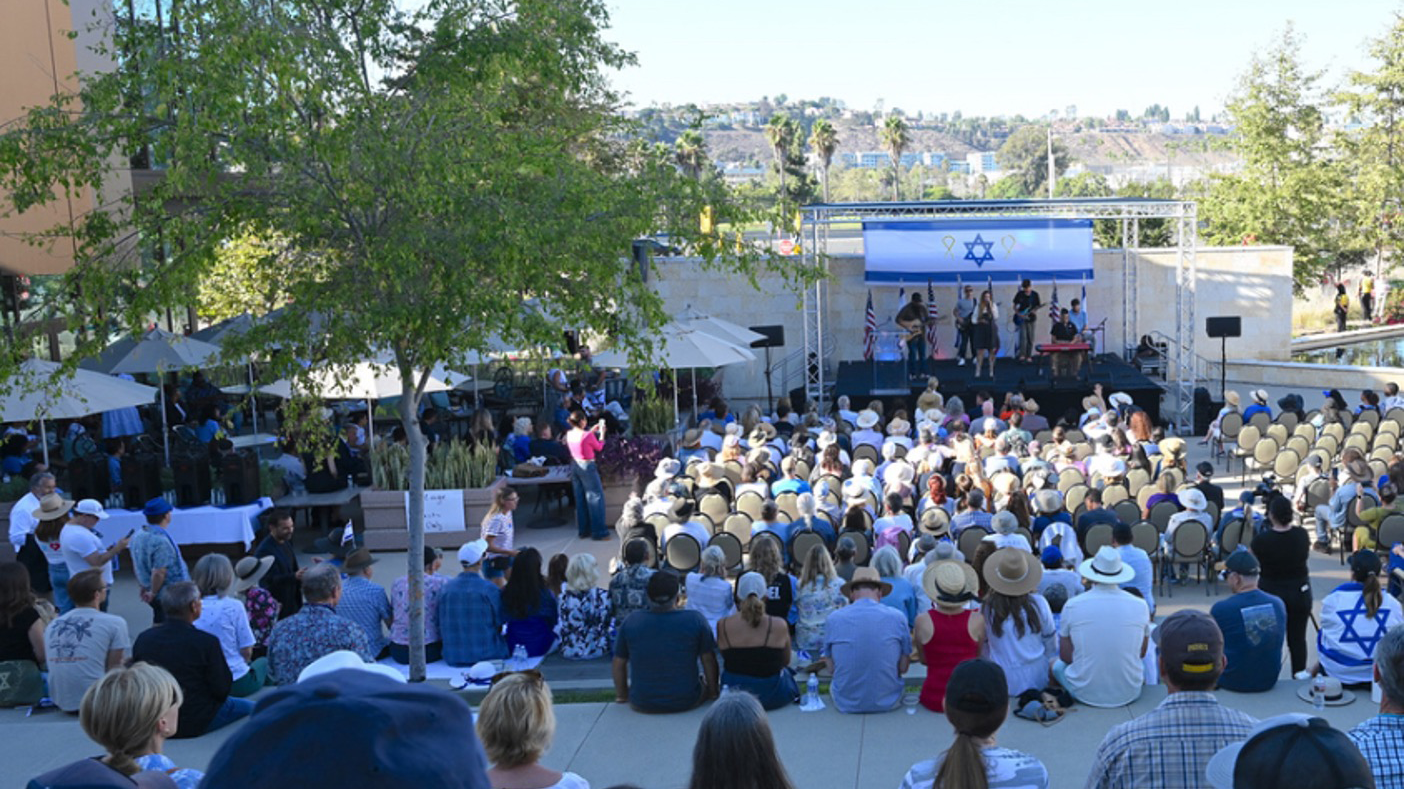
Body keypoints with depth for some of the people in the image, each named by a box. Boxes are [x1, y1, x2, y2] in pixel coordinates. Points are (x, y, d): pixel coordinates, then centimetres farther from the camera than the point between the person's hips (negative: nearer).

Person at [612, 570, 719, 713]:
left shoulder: (630, 622, -5)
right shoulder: (696, 620, -9)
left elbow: (618, 664, 3)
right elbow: (709, 661, -2)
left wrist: (621, 696, 18)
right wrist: (713, 693, 13)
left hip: (641, 705, 1)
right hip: (686, 702, -1)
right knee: (705, 681, 31)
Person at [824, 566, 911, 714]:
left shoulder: (834, 619, -8)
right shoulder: (897, 617, -8)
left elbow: (831, 667, 0)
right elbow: (903, 668, -2)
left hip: (846, 705, 0)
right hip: (888, 703, 0)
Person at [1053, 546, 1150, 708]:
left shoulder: (1072, 606, -12)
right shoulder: (1140, 605, -8)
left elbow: (1065, 656, -2)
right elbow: (1141, 653, 6)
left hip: (1085, 694, -1)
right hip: (1128, 694, 1)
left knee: (1056, 664, 29)